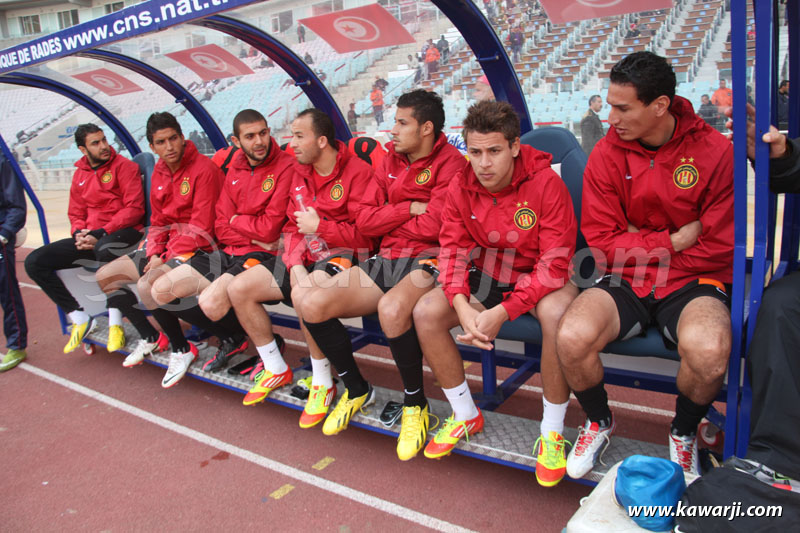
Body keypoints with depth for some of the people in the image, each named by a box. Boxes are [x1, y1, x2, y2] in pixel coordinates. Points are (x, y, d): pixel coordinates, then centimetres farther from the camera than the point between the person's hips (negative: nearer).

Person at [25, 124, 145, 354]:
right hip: (91, 238, 7)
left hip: (123, 232, -7)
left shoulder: (124, 166, -2)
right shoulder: (79, 175, 17)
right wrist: (79, 234, -4)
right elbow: (75, 213, 20)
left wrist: (100, 233, -18)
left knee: (104, 249, -42)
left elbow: (134, 208, -11)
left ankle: (115, 322, -29)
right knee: (35, 262, -4)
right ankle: (80, 318, -1)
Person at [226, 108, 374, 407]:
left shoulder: (357, 172, -10)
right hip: (304, 258, 8)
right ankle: (276, 370, 12)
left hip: (342, 256, -8)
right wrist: (295, 264, -7)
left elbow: (364, 234, -16)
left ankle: (323, 382, -15)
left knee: (302, 294, -37)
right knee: (238, 288, -2)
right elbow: (292, 227, 12)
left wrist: (319, 226, -13)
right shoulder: (300, 173, 13)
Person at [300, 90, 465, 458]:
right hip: (386, 259, 7)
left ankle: (415, 403, -11)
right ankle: (357, 389, 11)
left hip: (426, 261, -7)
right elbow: (364, 221, 8)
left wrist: (388, 218, 1)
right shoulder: (390, 161, 16)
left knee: (391, 308, -39)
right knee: (313, 304, -11)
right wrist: (409, 209, -4)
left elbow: (433, 227, -16)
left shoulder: (450, 163, -5)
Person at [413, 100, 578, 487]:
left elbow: (556, 261, -23)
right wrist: (463, 308, -25)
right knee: (425, 312, -15)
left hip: (539, 277, -4)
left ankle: (552, 432, -15)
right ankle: (466, 415, 5)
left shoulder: (545, 183, -21)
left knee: (556, 313, -38)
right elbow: (452, 249, -6)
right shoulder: (461, 186, -6)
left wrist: (502, 313, -30)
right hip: (488, 273, 5)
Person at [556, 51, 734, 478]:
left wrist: (639, 245, -5)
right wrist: (672, 242, -10)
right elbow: (602, 242, -4)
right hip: (625, 282, 2)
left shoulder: (714, 151, -7)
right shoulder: (607, 153, -3)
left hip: (693, 282, -1)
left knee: (707, 350, -33)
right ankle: (598, 422, 10)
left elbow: (719, 248, -5)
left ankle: (684, 434, 5)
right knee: (571, 338, -27)